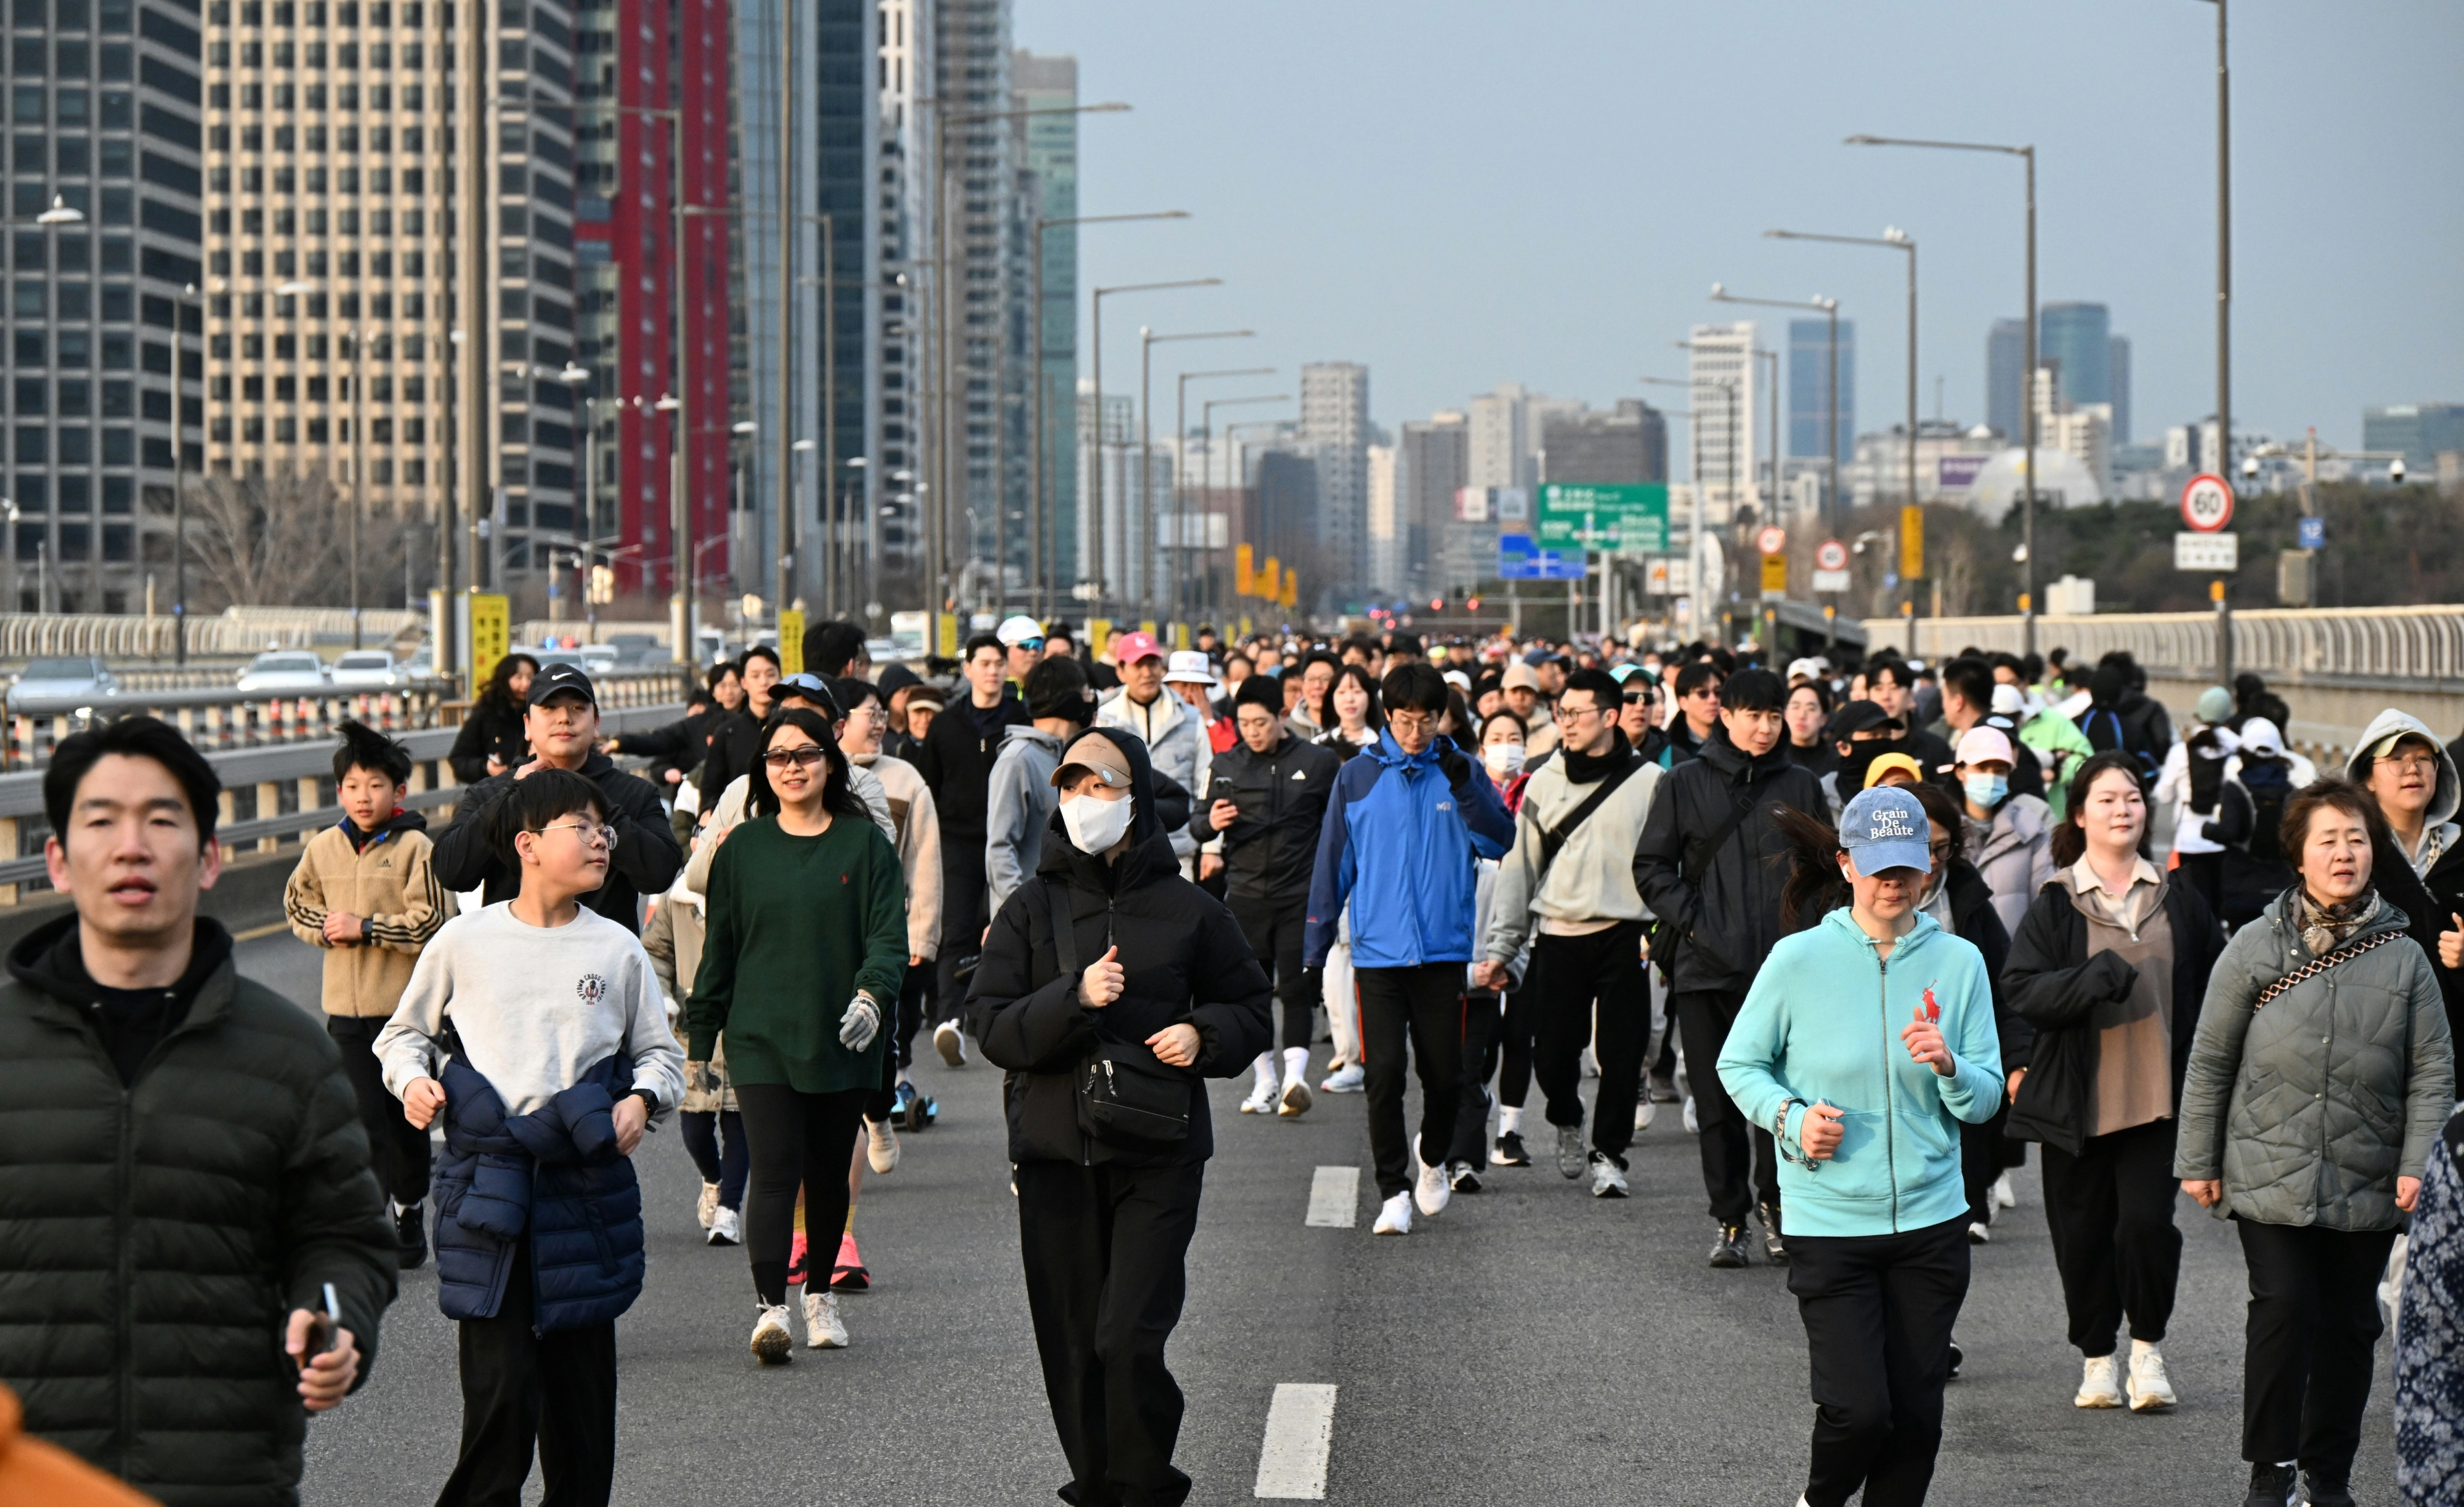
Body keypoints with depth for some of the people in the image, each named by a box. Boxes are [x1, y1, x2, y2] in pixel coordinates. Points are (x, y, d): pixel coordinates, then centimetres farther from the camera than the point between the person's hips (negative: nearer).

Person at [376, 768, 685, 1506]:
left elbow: (660, 1051, 15)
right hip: (486, 1181, -2)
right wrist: (413, 1079, -3)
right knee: (499, 1380, -8)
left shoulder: (618, 951, 7)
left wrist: (644, 1098, -5)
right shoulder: (465, 941, 4)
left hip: (585, 1182, 2)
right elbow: (405, 1031, 16)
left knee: (581, 1372, 7)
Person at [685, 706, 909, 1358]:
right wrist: (699, 1042, 10)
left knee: (829, 1174, 10)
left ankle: (822, 1295, 29)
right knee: (773, 1170, -13)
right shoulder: (743, 848, 6)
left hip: (842, 1040, 1)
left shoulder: (865, 844, 3)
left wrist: (872, 995, -23)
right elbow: (719, 949, 10)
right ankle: (770, 1308, -21)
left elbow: (888, 936, -3)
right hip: (760, 1038, -1)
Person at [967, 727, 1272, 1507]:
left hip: (1159, 1150, -2)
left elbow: (1252, 1010, 14)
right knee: (1073, 1344, 5)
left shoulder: (1186, 908, 3)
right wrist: (1073, 998, -17)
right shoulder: (1031, 908, 5)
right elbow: (990, 1024, -2)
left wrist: (1204, 1035, -7)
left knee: (1130, 1338, -12)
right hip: (1056, 1149, 2)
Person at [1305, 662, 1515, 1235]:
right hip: (1378, 949, 0)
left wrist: (1462, 784, -18)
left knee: (1444, 1074, 3)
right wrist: (1315, 945, 8)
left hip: (1444, 949, 0)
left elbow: (1499, 842, -6)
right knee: (1384, 1073, -5)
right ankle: (1394, 1190, 4)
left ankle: (1433, 1158, 31)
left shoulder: (1460, 772, 4)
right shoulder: (1358, 777, 4)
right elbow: (1333, 863, 8)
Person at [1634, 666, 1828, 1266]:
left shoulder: (1800, 788, 9)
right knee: (1718, 1102, 3)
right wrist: (1690, 920, -7)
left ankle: (1775, 1205, 13)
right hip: (1707, 968, 0)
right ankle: (1730, 1220, 12)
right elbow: (1651, 867, 6)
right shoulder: (1687, 783, 5)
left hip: (1783, 966, 0)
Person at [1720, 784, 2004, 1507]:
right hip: (1829, 1223, -3)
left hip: (1931, 1221, 3)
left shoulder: (1958, 962, 2)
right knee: (1858, 1411, -10)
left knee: (1916, 1416, 5)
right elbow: (1739, 1064, 6)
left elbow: (1986, 1100, 5)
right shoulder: (1799, 960, -4)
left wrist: (1949, 1067, -17)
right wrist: (1791, 1116, -12)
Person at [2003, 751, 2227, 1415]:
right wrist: (2091, 980, -25)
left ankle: (2147, 1350, 8)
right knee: (2083, 1230, 4)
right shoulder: (2055, 904, 0)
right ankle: (2097, 1359, 19)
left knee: (2147, 1222, -11)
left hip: (2157, 1095, 1)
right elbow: (2021, 988, -9)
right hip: (2078, 1098, -1)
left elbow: (2216, 983, 17)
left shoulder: (2177, 899, 8)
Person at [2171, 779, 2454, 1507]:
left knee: (2350, 1324, 8)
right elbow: (2210, 1060, 3)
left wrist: (2418, 1166, -7)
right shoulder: (2255, 948, -1)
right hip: (2270, 1175, -2)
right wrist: (2198, 1161, 3)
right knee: (2283, 1310, -12)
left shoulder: (2404, 957, 2)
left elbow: (2432, 1072, 3)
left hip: (2367, 1187, 2)